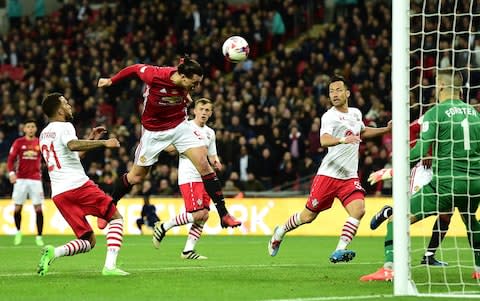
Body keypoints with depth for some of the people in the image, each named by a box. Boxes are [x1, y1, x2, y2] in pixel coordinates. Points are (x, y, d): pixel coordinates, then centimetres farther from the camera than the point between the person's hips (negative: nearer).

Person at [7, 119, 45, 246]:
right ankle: (18, 232, 24)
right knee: (17, 208, 2)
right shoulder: (18, 142, 2)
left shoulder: (40, 143, 5)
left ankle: (39, 236, 1)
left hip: (35, 179, 0)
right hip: (21, 179, 0)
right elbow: (11, 159, -1)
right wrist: (11, 173, -14)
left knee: (38, 208, -5)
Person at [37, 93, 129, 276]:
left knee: (88, 241, 10)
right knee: (116, 218, 7)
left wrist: (91, 140, 35)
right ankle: (110, 266, -11)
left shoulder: (43, 135, 24)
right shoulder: (64, 127, -2)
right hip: (78, 185, -7)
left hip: (58, 194, 7)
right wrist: (103, 143, -22)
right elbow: (72, 145, -25)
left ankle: (53, 252, -16)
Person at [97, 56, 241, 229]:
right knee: (136, 177, 8)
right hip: (154, 130, -3)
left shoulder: (185, 83, -16)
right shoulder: (155, 76, -29)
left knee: (203, 164, -14)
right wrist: (111, 81, 5)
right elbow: (135, 69, -8)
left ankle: (223, 214, -11)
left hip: (180, 126, 3)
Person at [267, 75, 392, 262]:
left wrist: (386, 130, 25)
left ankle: (339, 251, -22)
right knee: (308, 216, 5)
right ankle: (280, 233, 33)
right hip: (328, 174, -5)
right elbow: (324, 140, -31)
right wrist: (342, 140, -50)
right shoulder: (330, 117, -11)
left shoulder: (356, 113, 11)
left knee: (358, 209, -21)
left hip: (350, 177, 5)